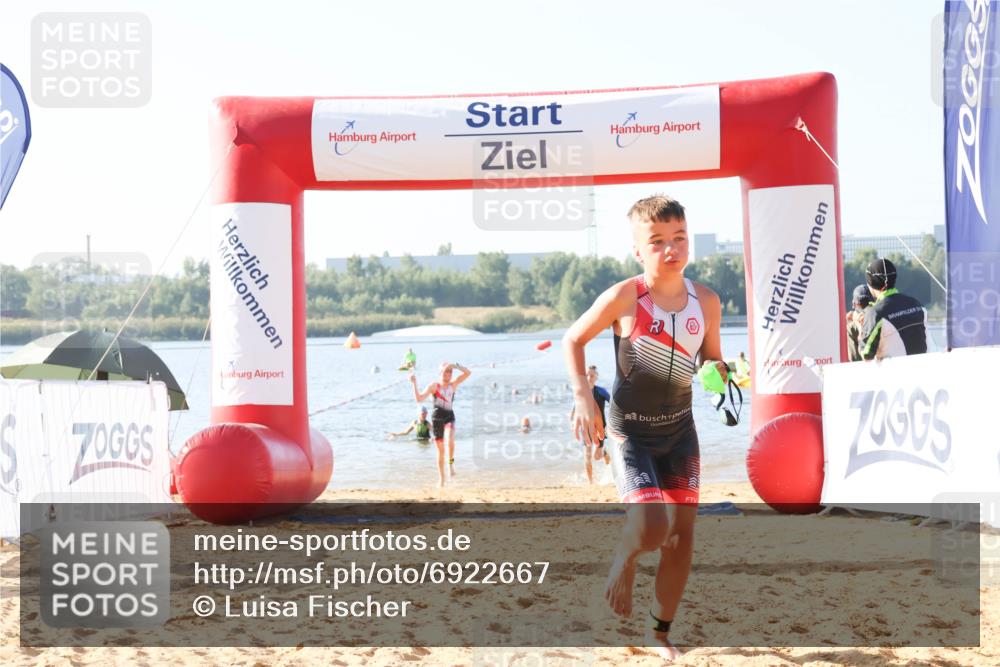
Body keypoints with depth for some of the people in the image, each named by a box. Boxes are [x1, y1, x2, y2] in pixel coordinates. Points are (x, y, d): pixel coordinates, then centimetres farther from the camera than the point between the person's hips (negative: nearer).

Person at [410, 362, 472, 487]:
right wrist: (414, 384, -12)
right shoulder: (434, 386, 1)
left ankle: (451, 462, -5)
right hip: (437, 417, -1)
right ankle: (441, 477, 15)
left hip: (450, 416, 1)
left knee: (450, 439, -30)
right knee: (440, 449, 3)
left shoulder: (453, 384, 7)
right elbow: (419, 399, -6)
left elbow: (468, 373, 0)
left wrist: (455, 366, -12)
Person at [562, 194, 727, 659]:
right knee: (651, 525, -21)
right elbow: (573, 340, -2)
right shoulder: (623, 298, -17)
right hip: (630, 431, -4)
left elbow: (713, 361, 10)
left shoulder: (706, 301, -5)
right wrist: (582, 397, -13)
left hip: (679, 428, 4)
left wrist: (725, 373, -14)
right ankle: (624, 559, 16)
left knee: (682, 532, 3)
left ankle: (660, 631, 21)